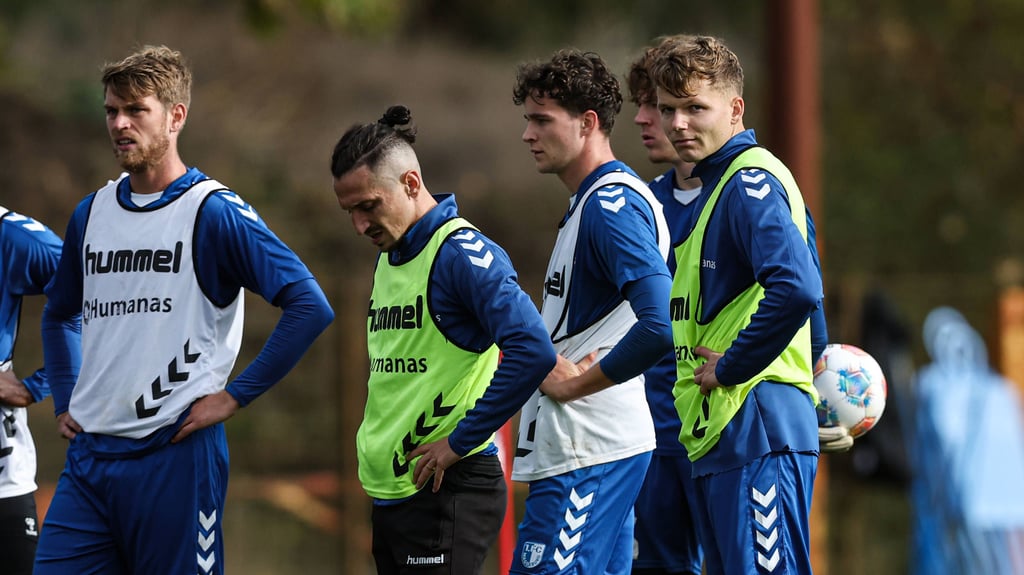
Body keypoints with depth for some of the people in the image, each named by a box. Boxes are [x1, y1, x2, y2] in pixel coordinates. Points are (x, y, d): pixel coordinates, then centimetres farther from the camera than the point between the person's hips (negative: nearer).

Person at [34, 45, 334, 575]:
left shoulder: (214, 212, -7)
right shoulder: (91, 213, 13)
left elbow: (310, 307, -13)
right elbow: (60, 314, 31)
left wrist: (234, 396, -12)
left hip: (176, 456, -6)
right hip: (89, 458, 6)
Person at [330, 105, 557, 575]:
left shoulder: (462, 253, -13)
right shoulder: (388, 259, 16)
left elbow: (532, 352, -25)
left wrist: (460, 442, -19)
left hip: (447, 493, -9)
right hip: (391, 495, 9)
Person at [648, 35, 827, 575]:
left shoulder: (751, 181, -11)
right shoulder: (714, 185, 20)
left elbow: (797, 289, -27)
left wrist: (731, 368, -17)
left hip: (757, 433, -11)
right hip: (715, 435, 11)